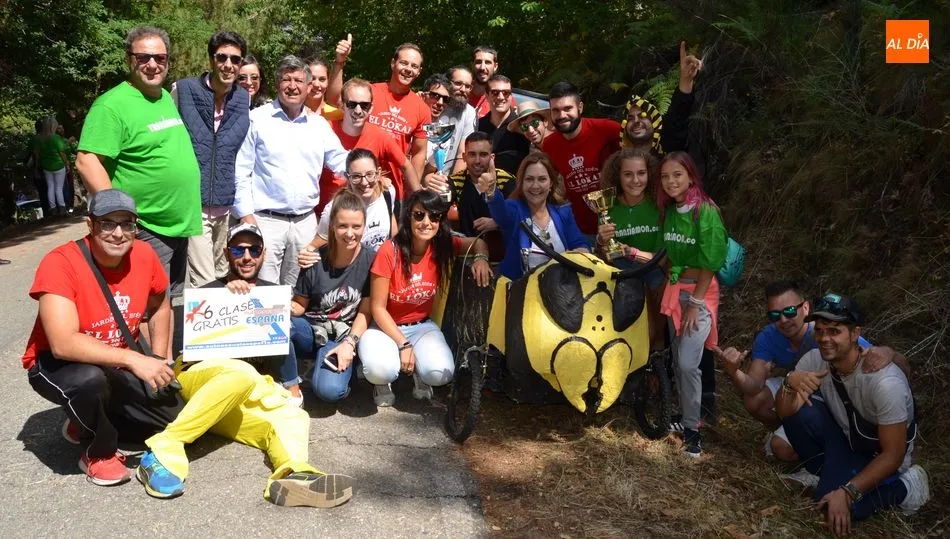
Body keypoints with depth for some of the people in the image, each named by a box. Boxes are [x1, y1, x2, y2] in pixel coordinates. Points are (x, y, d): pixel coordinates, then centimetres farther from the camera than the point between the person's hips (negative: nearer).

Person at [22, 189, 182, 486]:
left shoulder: (144, 255, -11)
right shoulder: (60, 263, -27)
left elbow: (160, 307, 8)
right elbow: (63, 344, -37)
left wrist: (159, 361, -2)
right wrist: (133, 359, -41)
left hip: (118, 366, 5)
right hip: (56, 365, -5)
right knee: (90, 379, -39)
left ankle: (89, 424, 15)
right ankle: (99, 452, -8)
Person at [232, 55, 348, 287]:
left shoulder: (319, 124, 12)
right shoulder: (257, 119, 0)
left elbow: (339, 158, 9)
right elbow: (240, 172, -2)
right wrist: (246, 215, -8)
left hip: (306, 222, 4)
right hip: (265, 221, -4)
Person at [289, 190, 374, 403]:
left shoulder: (371, 260, -6)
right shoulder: (316, 260, -5)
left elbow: (365, 311, -4)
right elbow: (300, 305, 3)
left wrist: (349, 343, -17)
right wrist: (288, 308, -20)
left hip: (342, 338, -1)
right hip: (311, 330, 2)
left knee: (330, 390, -30)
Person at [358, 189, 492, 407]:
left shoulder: (443, 246, -11)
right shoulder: (389, 251, -22)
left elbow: (478, 242, 8)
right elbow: (377, 307, -16)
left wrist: (480, 258, -16)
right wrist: (403, 344, -22)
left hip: (422, 326, 3)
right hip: (386, 326, -3)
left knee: (441, 373, -26)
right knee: (381, 370, -34)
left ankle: (419, 373, 11)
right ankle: (382, 380, 5)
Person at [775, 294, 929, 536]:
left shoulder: (884, 381, -33)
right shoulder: (815, 359, -17)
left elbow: (893, 455, -26)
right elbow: (785, 413, -15)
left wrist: (846, 492, -31)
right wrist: (790, 383, -36)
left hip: (878, 457, -5)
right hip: (846, 438, 5)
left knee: (836, 507, -27)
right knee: (800, 410, -22)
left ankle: (904, 486, -2)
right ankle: (829, 472, 1)